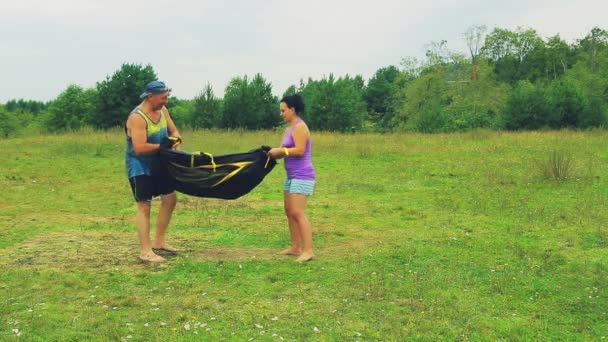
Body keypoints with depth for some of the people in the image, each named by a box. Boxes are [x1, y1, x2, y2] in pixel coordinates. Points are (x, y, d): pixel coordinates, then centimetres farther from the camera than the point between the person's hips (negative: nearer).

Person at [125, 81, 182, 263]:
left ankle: (159, 241, 22)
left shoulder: (162, 110, 2)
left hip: (158, 164, 9)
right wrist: (162, 146, -23)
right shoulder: (137, 118, -23)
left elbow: (174, 131, 9)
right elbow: (140, 147, -31)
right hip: (140, 167, -9)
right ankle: (145, 251, -1)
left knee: (170, 198, 11)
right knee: (144, 206, -6)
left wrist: (175, 139, -14)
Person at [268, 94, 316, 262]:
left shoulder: (299, 127, -13)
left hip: (302, 176, -10)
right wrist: (275, 152, -1)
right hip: (292, 176, 10)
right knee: (289, 211, 12)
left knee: (298, 213, -14)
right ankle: (296, 247, 18)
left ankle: (308, 250, -13)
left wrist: (280, 151, -15)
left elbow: (300, 150, -23)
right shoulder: (290, 128, 17)